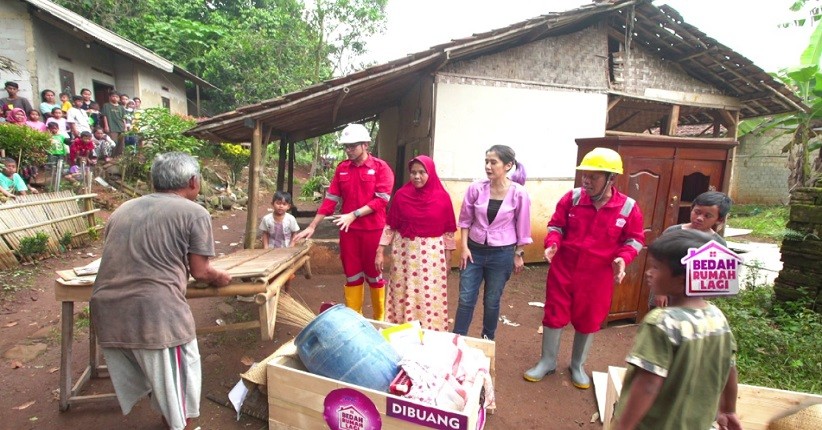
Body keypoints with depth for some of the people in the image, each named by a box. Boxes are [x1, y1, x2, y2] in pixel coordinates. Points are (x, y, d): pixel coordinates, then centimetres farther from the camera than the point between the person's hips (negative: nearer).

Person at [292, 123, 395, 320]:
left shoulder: (381, 167, -6)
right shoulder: (342, 168, 7)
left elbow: (382, 200, -13)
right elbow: (331, 198, 7)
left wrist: (354, 214, -21)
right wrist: (312, 226, 2)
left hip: (373, 230, -3)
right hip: (348, 229, 4)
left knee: (374, 274, 8)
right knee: (352, 275, 10)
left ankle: (380, 319, 24)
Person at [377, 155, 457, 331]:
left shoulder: (442, 197, -4)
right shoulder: (401, 195, -2)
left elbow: (448, 230, 2)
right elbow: (390, 225, 2)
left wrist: (448, 257, 3)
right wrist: (380, 251, 0)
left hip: (432, 254, -1)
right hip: (405, 251, 1)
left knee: (430, 295, 7)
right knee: (403, 293, 9)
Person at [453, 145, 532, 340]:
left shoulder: (518, 193, -12)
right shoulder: (476, 188, -8)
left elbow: (522, 227, -1)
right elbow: (465, 220, 2)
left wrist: (518, 254, 3)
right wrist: (465, 247, -2)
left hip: (502, 253, -1)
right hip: (475, 250, 1)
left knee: (492, 301, 13)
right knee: (466, 299, 5)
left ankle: (487, 341, 35)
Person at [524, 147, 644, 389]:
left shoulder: (628, 207, -9)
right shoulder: (572, 198, -9)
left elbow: (635, 240, 2)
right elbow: (556, 225, 1)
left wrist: (623, 258, -17)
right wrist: (552, 244, -19)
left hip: (597, 277, 0)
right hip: (563, 271, 0)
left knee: (588, 321, 16)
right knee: (554, 316, 10)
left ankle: (577, 366, 39)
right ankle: (547, 362, 32)